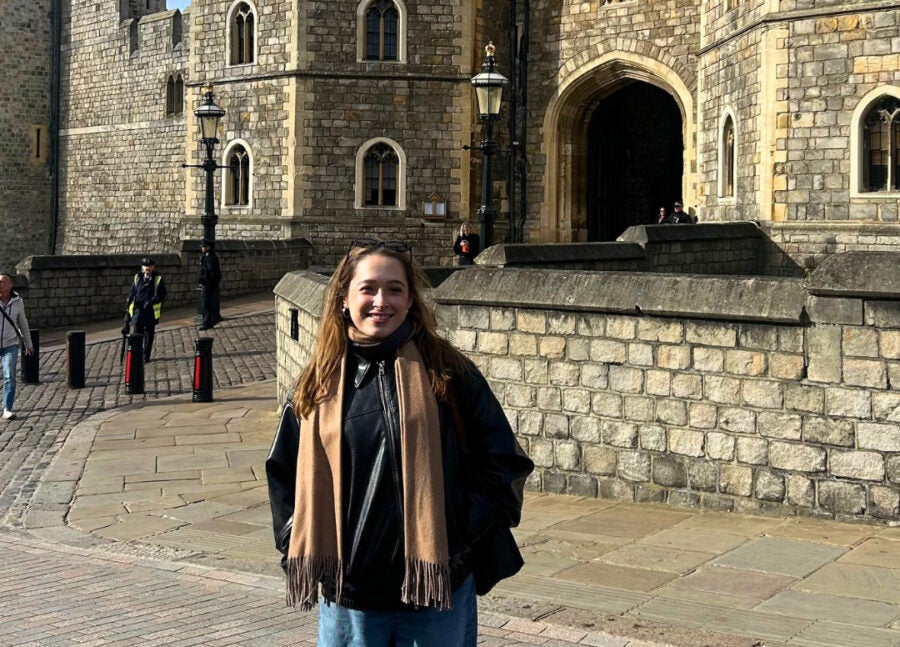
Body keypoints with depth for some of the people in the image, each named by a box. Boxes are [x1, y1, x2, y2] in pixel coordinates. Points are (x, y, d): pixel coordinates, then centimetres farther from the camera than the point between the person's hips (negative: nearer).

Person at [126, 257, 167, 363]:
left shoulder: (158, 279, 0)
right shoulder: (137, 278, 8)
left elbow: (162, 295, -3)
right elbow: (132, 292, 13)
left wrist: (151, 301, -16)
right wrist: (128, 305, 3)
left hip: (151, 311, -2)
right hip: (138, 310, 2)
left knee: (149, 334, 4)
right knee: (137, 333, 2)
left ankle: (146, 356, 12)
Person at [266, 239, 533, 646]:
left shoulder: (450, 375, -3)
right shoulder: (319, 385, 4)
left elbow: (503, 463, 0)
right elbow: (284, 474, 14)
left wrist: (464, 537, -8)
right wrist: (303, 550, 3)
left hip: (437, 588, -2)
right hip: (348, 594, 2)